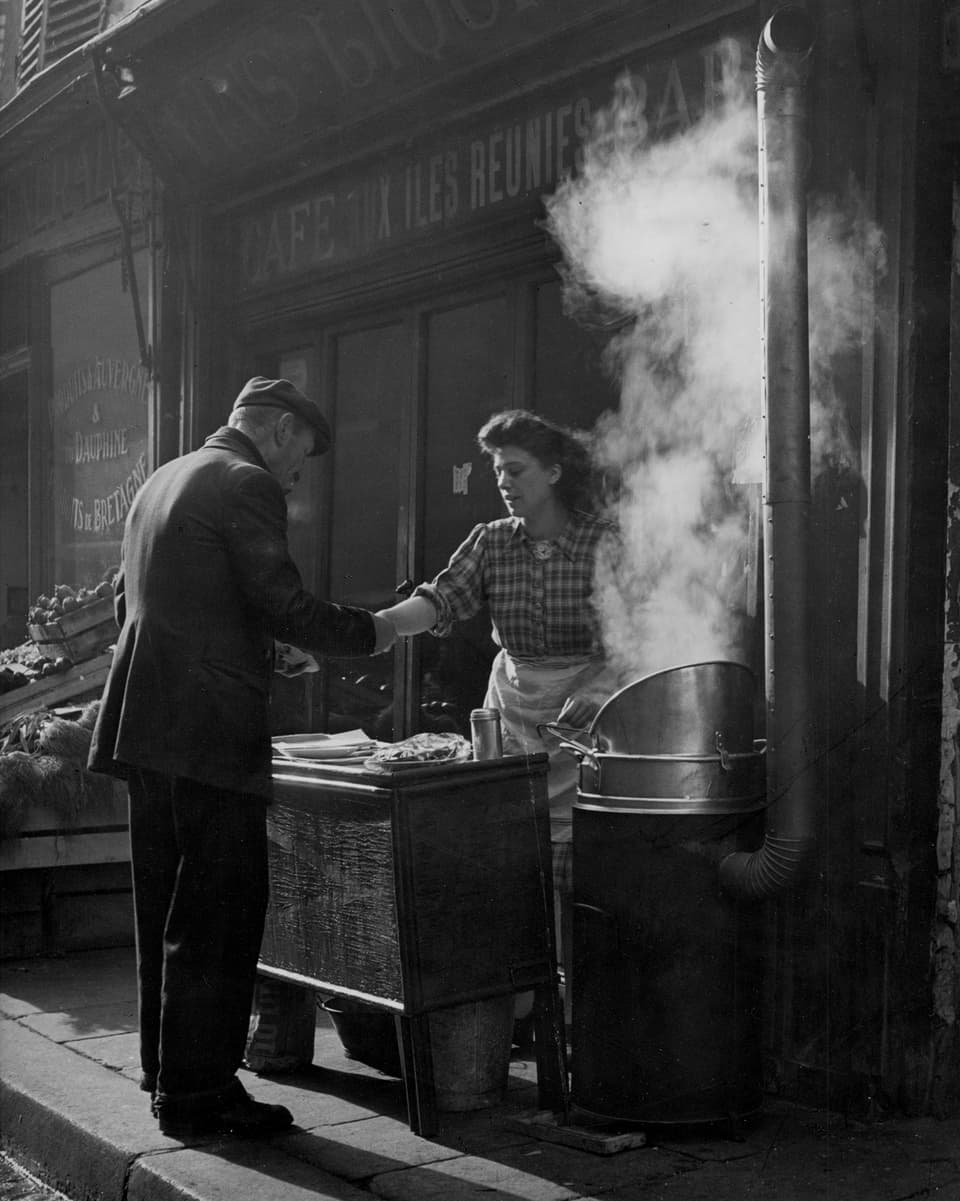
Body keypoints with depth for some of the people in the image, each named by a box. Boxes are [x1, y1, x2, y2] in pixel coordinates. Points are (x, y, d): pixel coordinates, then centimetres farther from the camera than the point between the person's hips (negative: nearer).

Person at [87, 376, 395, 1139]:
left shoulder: (162, 482, 19)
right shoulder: (246, 485, -10)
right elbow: (285, 607, -16)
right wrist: (368, 633, -1)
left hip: (146, 728, 10)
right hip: (210, 732, -10)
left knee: (167, 909, 16)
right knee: (221, 913, -3)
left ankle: (169, 1074, 26)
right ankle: (198, 1093, 2)